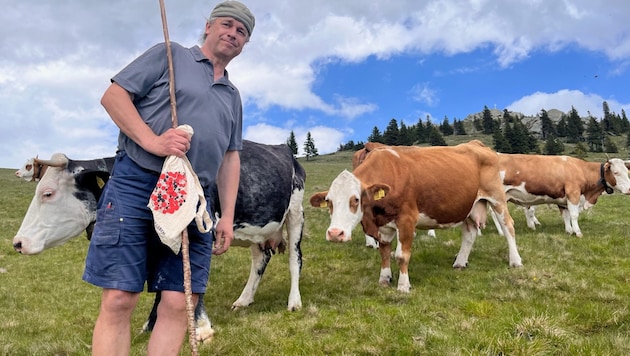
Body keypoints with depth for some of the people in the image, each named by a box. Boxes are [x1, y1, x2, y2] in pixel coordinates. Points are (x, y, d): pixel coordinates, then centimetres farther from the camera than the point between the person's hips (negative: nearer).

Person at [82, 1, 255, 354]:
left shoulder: (233, 96, 24)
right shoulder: (169, 54, 9)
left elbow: (230, 158, 21)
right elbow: (113, 95, 0)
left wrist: (228, 216, 12)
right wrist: (152, 141, -15)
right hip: (135, 184, -4)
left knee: (179, 303, -1)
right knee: (119, 299, -6)